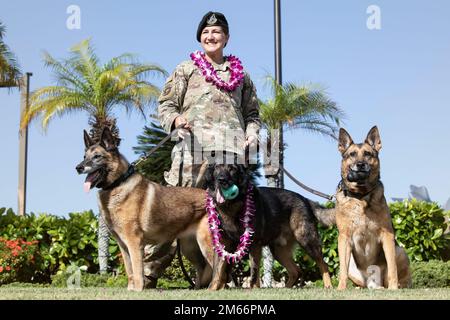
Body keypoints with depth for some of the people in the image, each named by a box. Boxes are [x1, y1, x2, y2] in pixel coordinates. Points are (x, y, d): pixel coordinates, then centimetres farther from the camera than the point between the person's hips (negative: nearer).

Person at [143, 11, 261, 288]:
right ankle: (149, 270, -7)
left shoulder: (241, 74, 24)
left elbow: (252, 112, 27)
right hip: (194, 148, -3)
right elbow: (165, 105, 11)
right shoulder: (186, 69, 16)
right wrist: (176, 119, -11)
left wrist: (252, 132, 6)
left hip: (232, 150, 3)